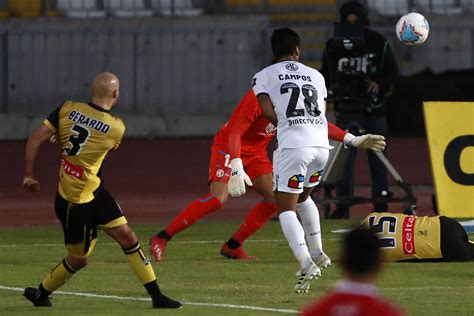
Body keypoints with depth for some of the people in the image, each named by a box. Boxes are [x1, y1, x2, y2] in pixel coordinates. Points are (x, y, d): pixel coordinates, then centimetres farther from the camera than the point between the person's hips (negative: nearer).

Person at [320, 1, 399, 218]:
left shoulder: (378, 43, 1)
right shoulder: (334, 46, 5)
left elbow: (392, 70, 5)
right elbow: (326, 74, 14)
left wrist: (380, 84, -14)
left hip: (374, 110, 0)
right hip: (345, 108, 0)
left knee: (377, 157, 4)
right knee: (344, 157, -4)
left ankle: (380, 203, 10)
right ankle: (342, 205, -1)